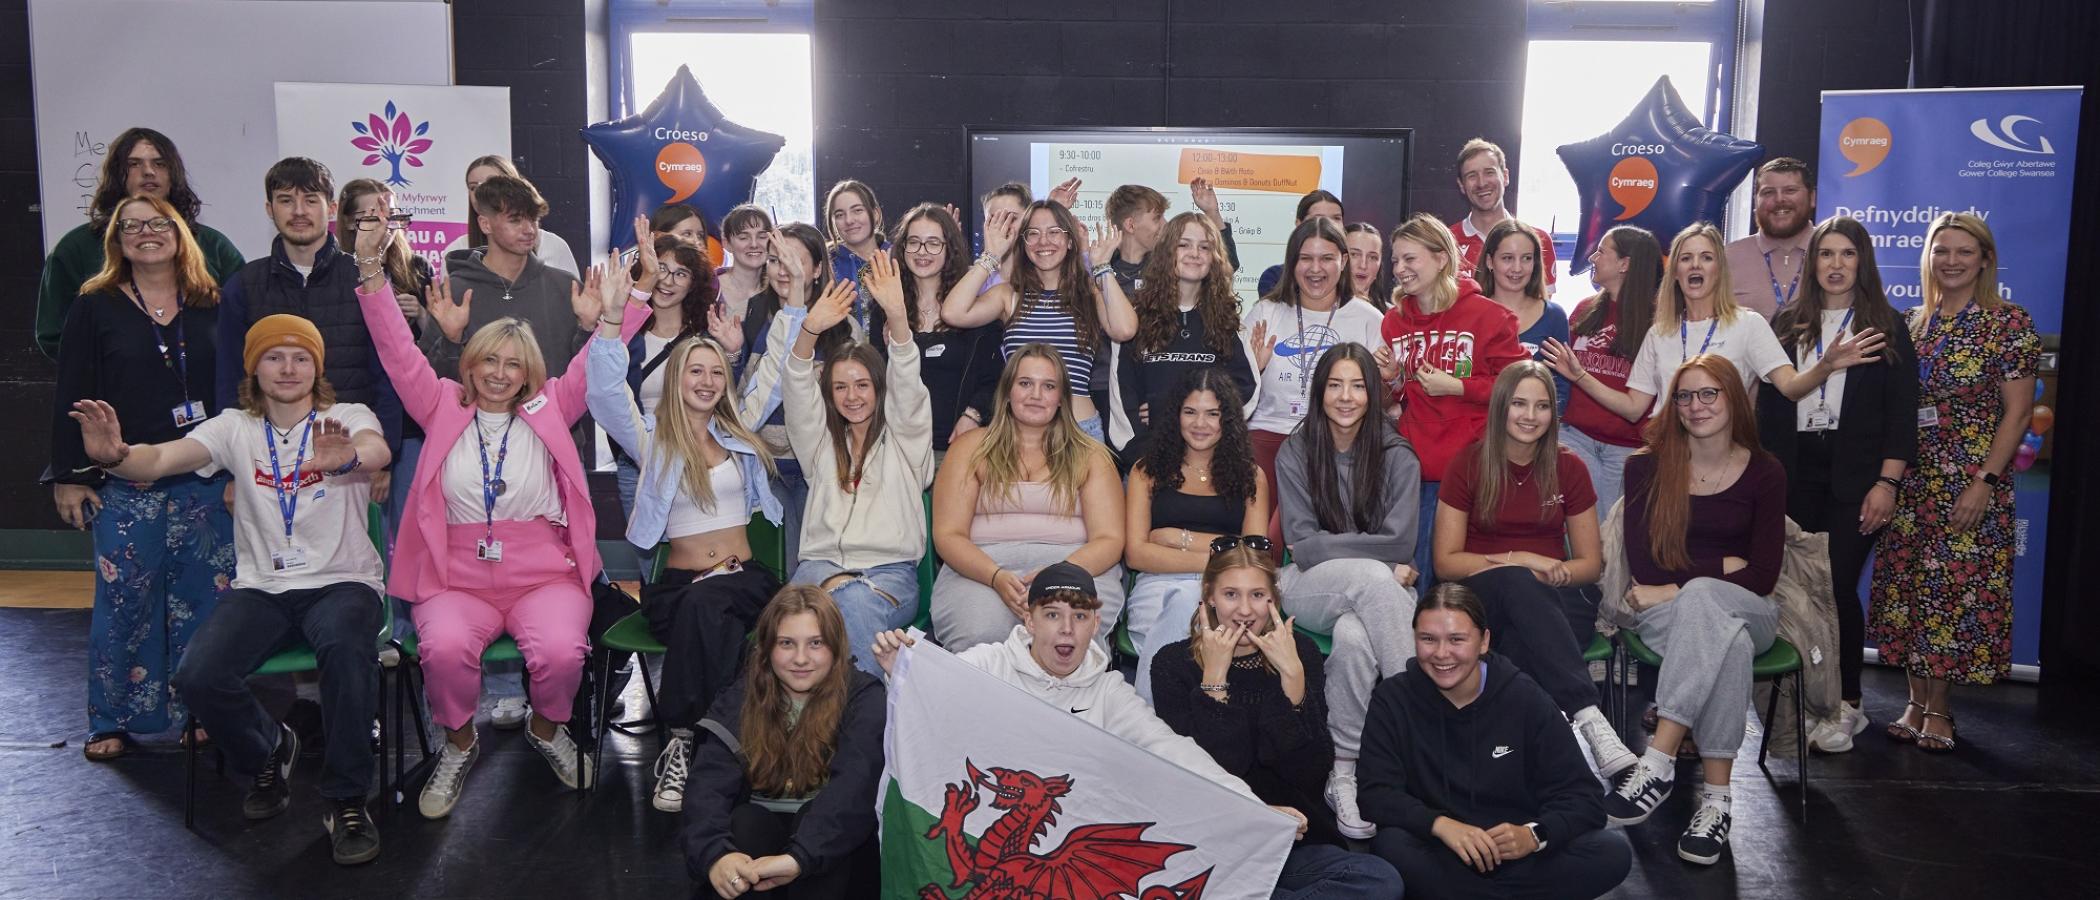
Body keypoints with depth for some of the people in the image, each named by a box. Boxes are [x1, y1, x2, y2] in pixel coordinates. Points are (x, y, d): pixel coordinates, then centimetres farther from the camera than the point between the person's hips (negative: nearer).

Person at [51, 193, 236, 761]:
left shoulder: (211, 307, 7)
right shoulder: (96, 308, 3)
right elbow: (72, 396, 2)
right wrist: (69, 476, -3)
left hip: (205, 480, 1)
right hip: (124, 484, -1)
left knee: (204, 594, 3)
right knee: (125, 597, 2)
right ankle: (114, 720, 14)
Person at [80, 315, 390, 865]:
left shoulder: (348, 418, 1)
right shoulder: (235, 428, 9)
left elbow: (377, 450, -25)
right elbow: (162, 458, -9)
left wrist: (348, 458, -51)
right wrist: (116, 454, -34)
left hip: (342, 582, -3)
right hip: (261, 588, 3)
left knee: (345, 646, -37)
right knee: (197, 677, -23)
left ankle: (347, 799, -18)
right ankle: (268, 753, 12)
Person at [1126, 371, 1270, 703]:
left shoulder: (1249, 476, 19)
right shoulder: (1148, 471, 16)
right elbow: (1136, 553, 4)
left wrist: (1180, 538, -2)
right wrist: (1217, 557, -9)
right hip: (1161, 585, 0)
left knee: (1186, 604, -37)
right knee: (1184, 599, -38)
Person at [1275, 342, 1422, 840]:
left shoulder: (1397, 456, 2)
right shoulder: (1295, 453, 2)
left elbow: (1399, 545, -5)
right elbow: (1301, 547, -5)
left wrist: (1323, 544, -8)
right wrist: (1378, 562, -11)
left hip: (1375, 592, 1)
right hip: (1309, 590, -1)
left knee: (1355, 638, -37)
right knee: (1374, 579, -36)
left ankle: (1343, 772, -30)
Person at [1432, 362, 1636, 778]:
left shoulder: (1568, 469, 8)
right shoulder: (1468, 465, 2)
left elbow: (1591, 564, 11)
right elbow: (1446, 562, -1)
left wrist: (1556, 572, -11)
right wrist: (1519, 561, -13)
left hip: (1554, 601, 2)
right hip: (1482, 599, -2)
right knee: (1517, 582, -40)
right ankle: (1590, 718, -52)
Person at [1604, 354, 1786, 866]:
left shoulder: (1765, 473, 3)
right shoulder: (1648, 467, 2)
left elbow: (1763, 576, -4)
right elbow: (1643, 568, -5)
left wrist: (1678, 588, -14)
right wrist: (1724, 565, -7)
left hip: (1747, 613, 0)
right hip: (1663, 614, 0)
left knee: (1698, 598, -37)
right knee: (1728, 641, -36)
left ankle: (1658, 764, -40)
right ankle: (1715, 797, -39)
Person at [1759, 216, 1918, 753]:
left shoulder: (1887, 327, 5)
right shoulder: (1786, 325, 12)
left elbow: (1902, 412, 0)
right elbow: (1768, 404, 10)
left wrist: (1887, 483, -10)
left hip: (1855, 477, -2)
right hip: (1794, 475, 3)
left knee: (1837, 585, -8)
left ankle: (1846, 705, 5)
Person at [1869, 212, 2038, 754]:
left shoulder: (2009, 323, -4)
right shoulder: (1912, 324, 10)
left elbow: (2018, 410, -8)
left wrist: (1986, 480, -15)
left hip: (1970, 483, -5)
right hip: (1911, 480, 5)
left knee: (1958, 590, -2)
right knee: (1906, 588, 6)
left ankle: (1940, 708, 10)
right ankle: (1916, 702, 16)